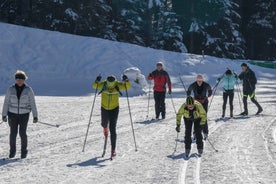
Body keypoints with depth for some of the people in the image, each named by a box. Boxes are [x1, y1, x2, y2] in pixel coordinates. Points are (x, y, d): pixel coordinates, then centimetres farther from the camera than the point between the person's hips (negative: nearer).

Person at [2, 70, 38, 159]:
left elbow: (32, 103, 0)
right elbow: (6, 102, 3)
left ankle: (24, 151, 11)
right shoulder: (11, 89, -1)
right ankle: (12, 151, 20)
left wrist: (35, 116, -1)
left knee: (22, 133, -7)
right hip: (13, 114, 1)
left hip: (24, 114, -1)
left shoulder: (28, 90, -4)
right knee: (13, 133, 0)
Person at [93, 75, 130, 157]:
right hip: (104, 109, 2)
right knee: (104, 123, 25)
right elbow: (95, 86, -31)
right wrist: (97, 82, -51)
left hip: (114, 109, -2)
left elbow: (127, 86, -24)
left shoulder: (118, 85, -16)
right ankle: (105, 127, 65)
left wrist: (126, 81, -43)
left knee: (112, 129, -9)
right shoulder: (103, 85, -17)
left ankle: (113, 149, -4)